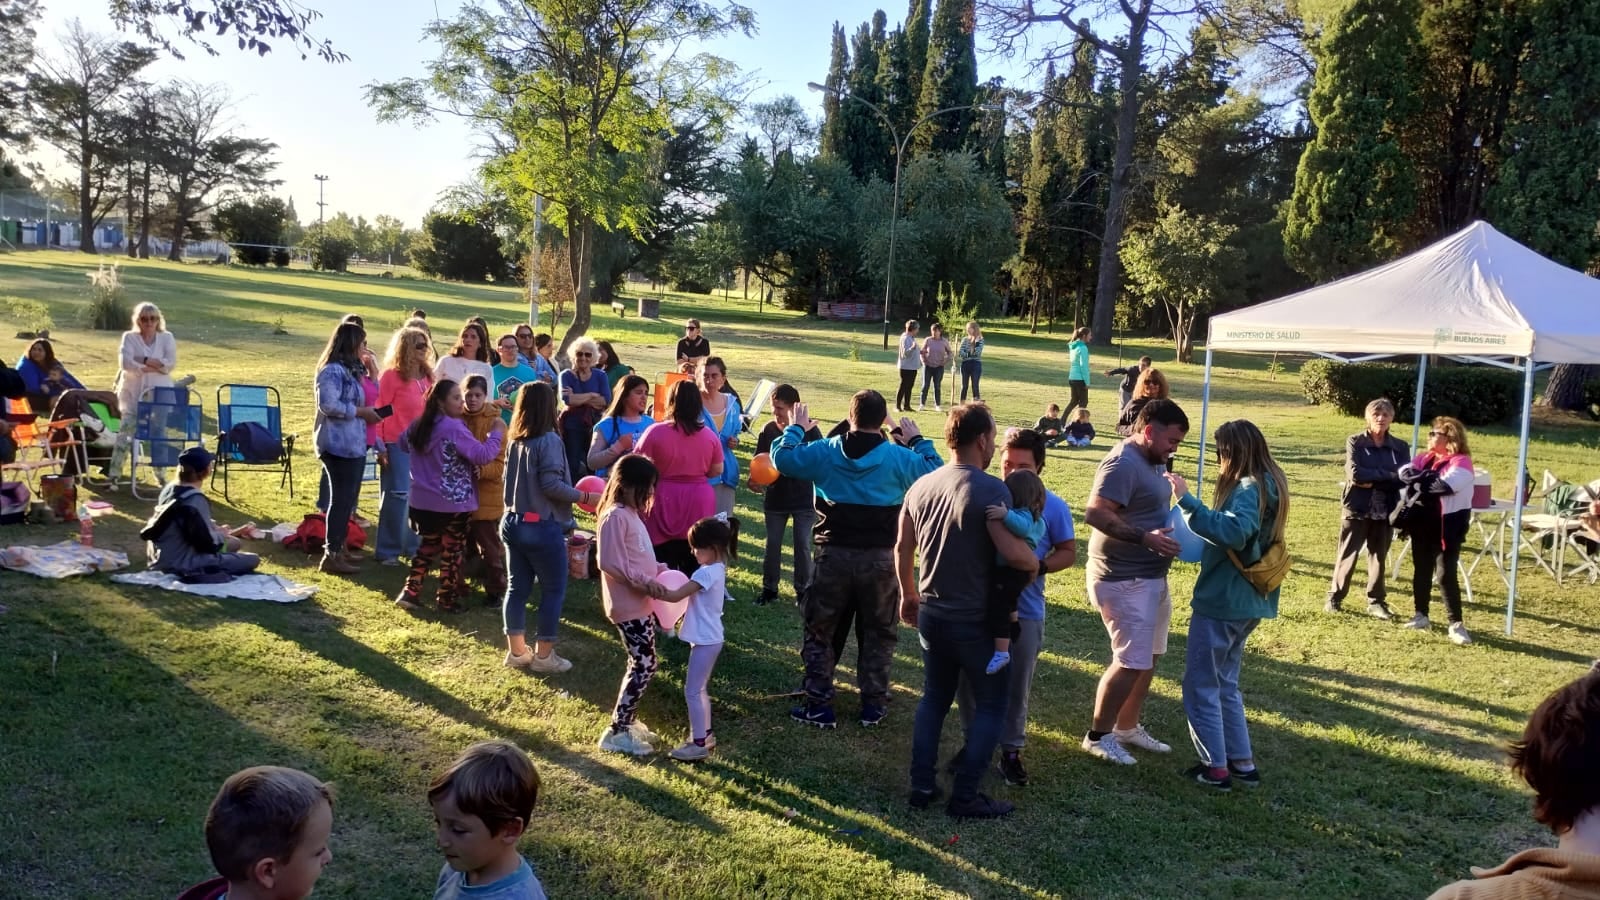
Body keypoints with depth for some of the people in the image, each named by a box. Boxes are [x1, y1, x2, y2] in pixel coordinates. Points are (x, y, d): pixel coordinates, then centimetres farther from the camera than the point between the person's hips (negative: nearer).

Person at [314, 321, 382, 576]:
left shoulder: (348, 369, 17)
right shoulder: (333, 370, -15)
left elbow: (364, 396, 23)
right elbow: (328, 405, -23)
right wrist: (361, 412, -17)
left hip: (353, 443, 10)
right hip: (339, 444, -10)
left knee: (348, 498, 16)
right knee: (341, 499, -7)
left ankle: (337, 547, 25)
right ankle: (331, 555, -2)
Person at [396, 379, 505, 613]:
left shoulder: (419, 426, 5)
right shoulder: (454, 428, -20)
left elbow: (403, 441, 27)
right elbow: (482, 455, -24)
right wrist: (496, 434, -11)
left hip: (423, 502, 7)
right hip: (453, 503, -7)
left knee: (428, 546, 21)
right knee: (452, 551, 7)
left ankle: (409, 592, 16)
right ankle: (447, 600, 16)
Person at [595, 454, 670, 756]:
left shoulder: (631, 514, 13)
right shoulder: (615, 517, -18)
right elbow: (610, 564, -23)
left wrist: (659, 570, 6)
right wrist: (646, 583, -24)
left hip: (641, 603, 10)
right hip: (628, 605, -10)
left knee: (641, 664, 15)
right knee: (644, 665, -7)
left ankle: (629, 722, 26)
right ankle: (616, 732, 1)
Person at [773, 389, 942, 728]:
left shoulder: (825, 451, -4)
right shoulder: (899, 457, -7)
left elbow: (782, 458, 5)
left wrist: (795, 429, 22)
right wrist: (917, 441, 16)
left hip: (834, 554, 0)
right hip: (880, 558, 0)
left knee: (820, 630, 12)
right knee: (878, 632, 15)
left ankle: (819, 705, 12)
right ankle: (874, 704, 19)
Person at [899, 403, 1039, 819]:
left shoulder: (922, 486, 2)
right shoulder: (990, 489, -19)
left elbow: (902, 548, 10)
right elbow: (1012, 553, -27)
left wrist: (909, 595, 23)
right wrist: (1035, 561, -5)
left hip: (931, 614, 6)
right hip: (976, 619, -6)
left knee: (934, 697, 20)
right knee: (990, 705, 9)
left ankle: (921, 786, 20)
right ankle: (964, 796, 9)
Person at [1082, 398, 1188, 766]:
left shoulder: (1153, 461, 11)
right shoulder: (1123, 463, -20)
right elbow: (1095, 514, -30)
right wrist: (1145, 538, -36)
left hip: (1151, 576, 10)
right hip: (1123, 580, -10)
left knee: (1149, 657, 17)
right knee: (1131, 662, -5)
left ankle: (1127, 727, 31)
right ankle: (1098, 736, 11)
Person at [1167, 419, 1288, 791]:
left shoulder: (1250, 488, -20)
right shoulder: (1267, 485, 10)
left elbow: (1234, 531, -37)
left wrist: (1187, 500, -36)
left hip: (1223, 600, -10)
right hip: (1245, 601, 10)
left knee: (1201, 685, 3)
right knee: (1224, 683, 20)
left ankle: (1216, 768, 9)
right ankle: (1242, 762, 24)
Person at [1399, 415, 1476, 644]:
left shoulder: (1461, 462, -13)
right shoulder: (1424, 458, 11)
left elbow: (1445, 485, -27)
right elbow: (1404, 473, 0)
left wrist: (1419, 480, -12)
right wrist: (1428, 477, -15)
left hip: (1448, 526, -7)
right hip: (1422, 523, 7)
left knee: (1447, 575, -6)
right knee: (1421, 570, 13)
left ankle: (1456, 624, 0)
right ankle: (1421, 615, 24)